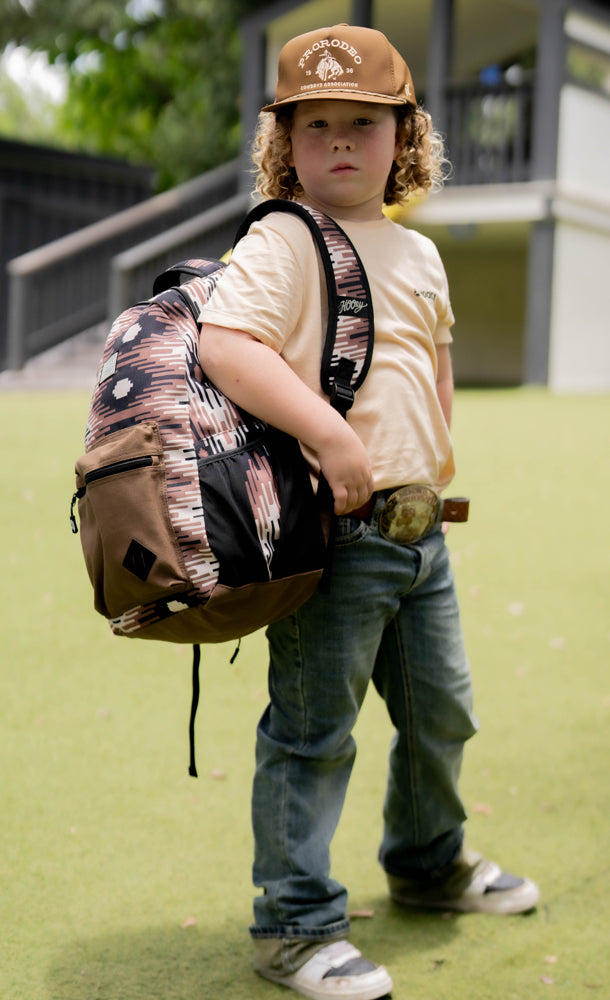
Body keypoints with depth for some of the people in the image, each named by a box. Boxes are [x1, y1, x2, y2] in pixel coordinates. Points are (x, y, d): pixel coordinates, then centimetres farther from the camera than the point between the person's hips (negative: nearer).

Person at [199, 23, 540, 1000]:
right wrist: (330, 435, -30)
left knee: (441, 710, 20)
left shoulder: (419, 253, 15)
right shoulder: (282, 242, -10)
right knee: (314, 732, -2)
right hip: (332, 533, -8)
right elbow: (224, 343, -25)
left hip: (418, 528, 8)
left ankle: (429, 860, 44)